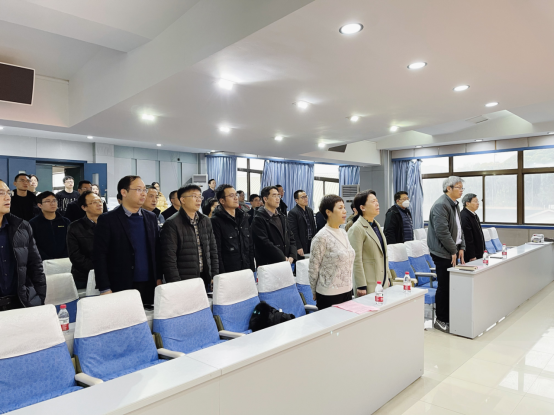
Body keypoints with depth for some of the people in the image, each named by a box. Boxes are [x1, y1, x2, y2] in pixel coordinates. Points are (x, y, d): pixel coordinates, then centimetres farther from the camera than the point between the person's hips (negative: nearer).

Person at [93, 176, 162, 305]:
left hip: (149, 287, 4)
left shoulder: (151, 218, 10)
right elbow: (99, 256, -7)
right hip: (121, 288, -4)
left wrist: (158, 278, 8)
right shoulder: (107, 220, -5)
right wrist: (105, 289, -11)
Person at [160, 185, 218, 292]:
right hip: (184, 283, -5)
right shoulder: (172, 225, -9)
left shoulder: (206, 221, 11)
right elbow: (169, 260, -12)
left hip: (206, 281, 6)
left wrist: (215, 276, 6)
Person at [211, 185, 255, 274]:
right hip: (228, 273, -5)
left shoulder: (244, 217, 12)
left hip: (246, 270, 6)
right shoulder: (216, 220, -8)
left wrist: (252, 268, 10)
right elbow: (216, 252, -11)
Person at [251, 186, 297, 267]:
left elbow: (291, 238, 13)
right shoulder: (259, 219, -8)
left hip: (286, 263, 6)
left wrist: (292, 257, -3)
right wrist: (283, 259, -14)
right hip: (267, 264, -6)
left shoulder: (282, 217, 15)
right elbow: (265, 243, -17)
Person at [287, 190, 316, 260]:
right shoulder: (293, 213, -11)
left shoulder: (310, 210, 12)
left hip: (311, 244, 6)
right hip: (301, 246, -6)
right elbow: (293, 232, -14)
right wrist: (298, 247, -16)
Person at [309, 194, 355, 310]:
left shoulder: (343, 233, 9)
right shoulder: (322, 237, -15)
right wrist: (315, 294, -2)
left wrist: (349, 287, 17)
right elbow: (314, 268, -10)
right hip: (329, 295, -7)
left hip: (347, 291, 7)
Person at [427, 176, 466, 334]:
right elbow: (442, 232, -20)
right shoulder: (441, 205, -15)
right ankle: (441, 320, 9)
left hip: (452, 252, 9)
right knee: (444, 287, -2)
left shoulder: (455, 205, 16)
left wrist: (461, 247, 10)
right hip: (443, 253, -9)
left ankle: (449, 317, 21)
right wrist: (453, 251, -13)